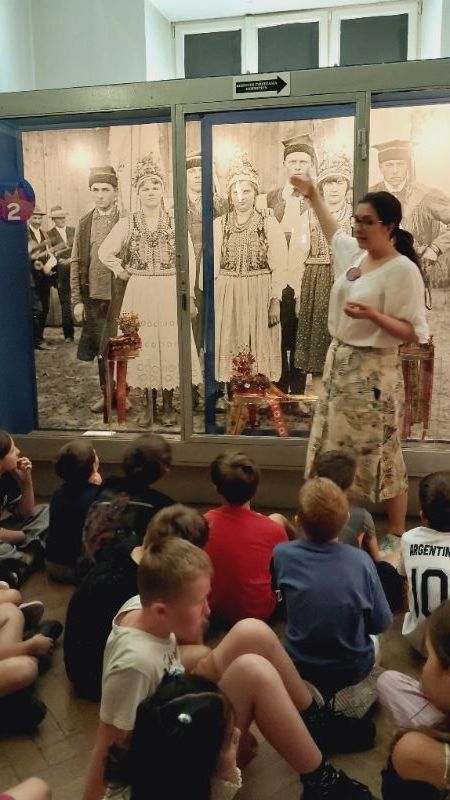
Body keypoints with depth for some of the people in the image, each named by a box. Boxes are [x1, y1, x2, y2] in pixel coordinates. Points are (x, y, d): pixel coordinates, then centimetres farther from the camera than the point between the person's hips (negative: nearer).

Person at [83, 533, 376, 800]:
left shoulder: (141, 606, -14)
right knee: (254, 672, -28)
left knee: (253, 633, -7)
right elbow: (109, 749, -25)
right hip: (181, 762, -8)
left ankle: (319, 724, 14)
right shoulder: (135, 663, -35)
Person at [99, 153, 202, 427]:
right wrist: (123, 272, 3)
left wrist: (188, 295, -6)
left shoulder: (175, 222, 1)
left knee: (170, 346, 2)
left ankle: (168, 405, 16)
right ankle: (147, 406, 15)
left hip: (169, 294, 0)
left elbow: (189, 261, -1)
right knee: (143, 346, 4)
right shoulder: (128, 224, 3)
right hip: (140, 294, 1)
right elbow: (105, 252, 10)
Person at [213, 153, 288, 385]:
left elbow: (279, 266, -1)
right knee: (229, 343, 2)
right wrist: (210, 300, -1)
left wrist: (275, 301, -7)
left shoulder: (270, 224, 3)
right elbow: (211, 264, 5)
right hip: (227, 295, 1)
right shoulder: (218, 225, 7)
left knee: (261, 344, 0)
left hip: (260, 295, -1)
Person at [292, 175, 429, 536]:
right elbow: (334, 233, 30)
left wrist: (373, 315, -30)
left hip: (374, 372, -8)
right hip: (339, 363, 8)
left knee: (380, 454, 1)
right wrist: (313, 195, 35)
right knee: (338, 449, 14)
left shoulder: (403, 270, -15)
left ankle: (397, 533, 18)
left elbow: (415, 333, -17)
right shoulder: (355, 254, 6)